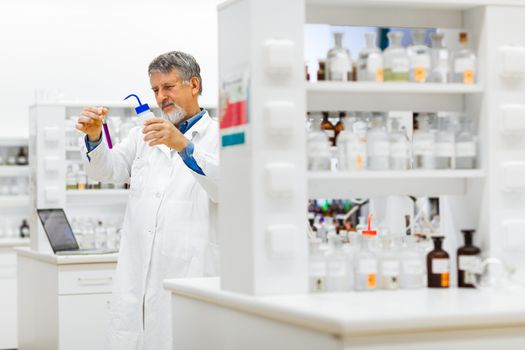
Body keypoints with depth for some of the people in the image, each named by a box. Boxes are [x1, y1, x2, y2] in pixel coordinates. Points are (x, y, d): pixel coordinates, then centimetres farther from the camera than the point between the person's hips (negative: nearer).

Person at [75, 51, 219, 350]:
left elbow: (226, 188, -15)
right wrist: (94, 136, -7)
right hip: (137, 272, 5)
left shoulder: (219, 135, 1)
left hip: (188, 276, -4)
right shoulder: (144, 135, 19)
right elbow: (106, 170, 14)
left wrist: (183, 145, -28)